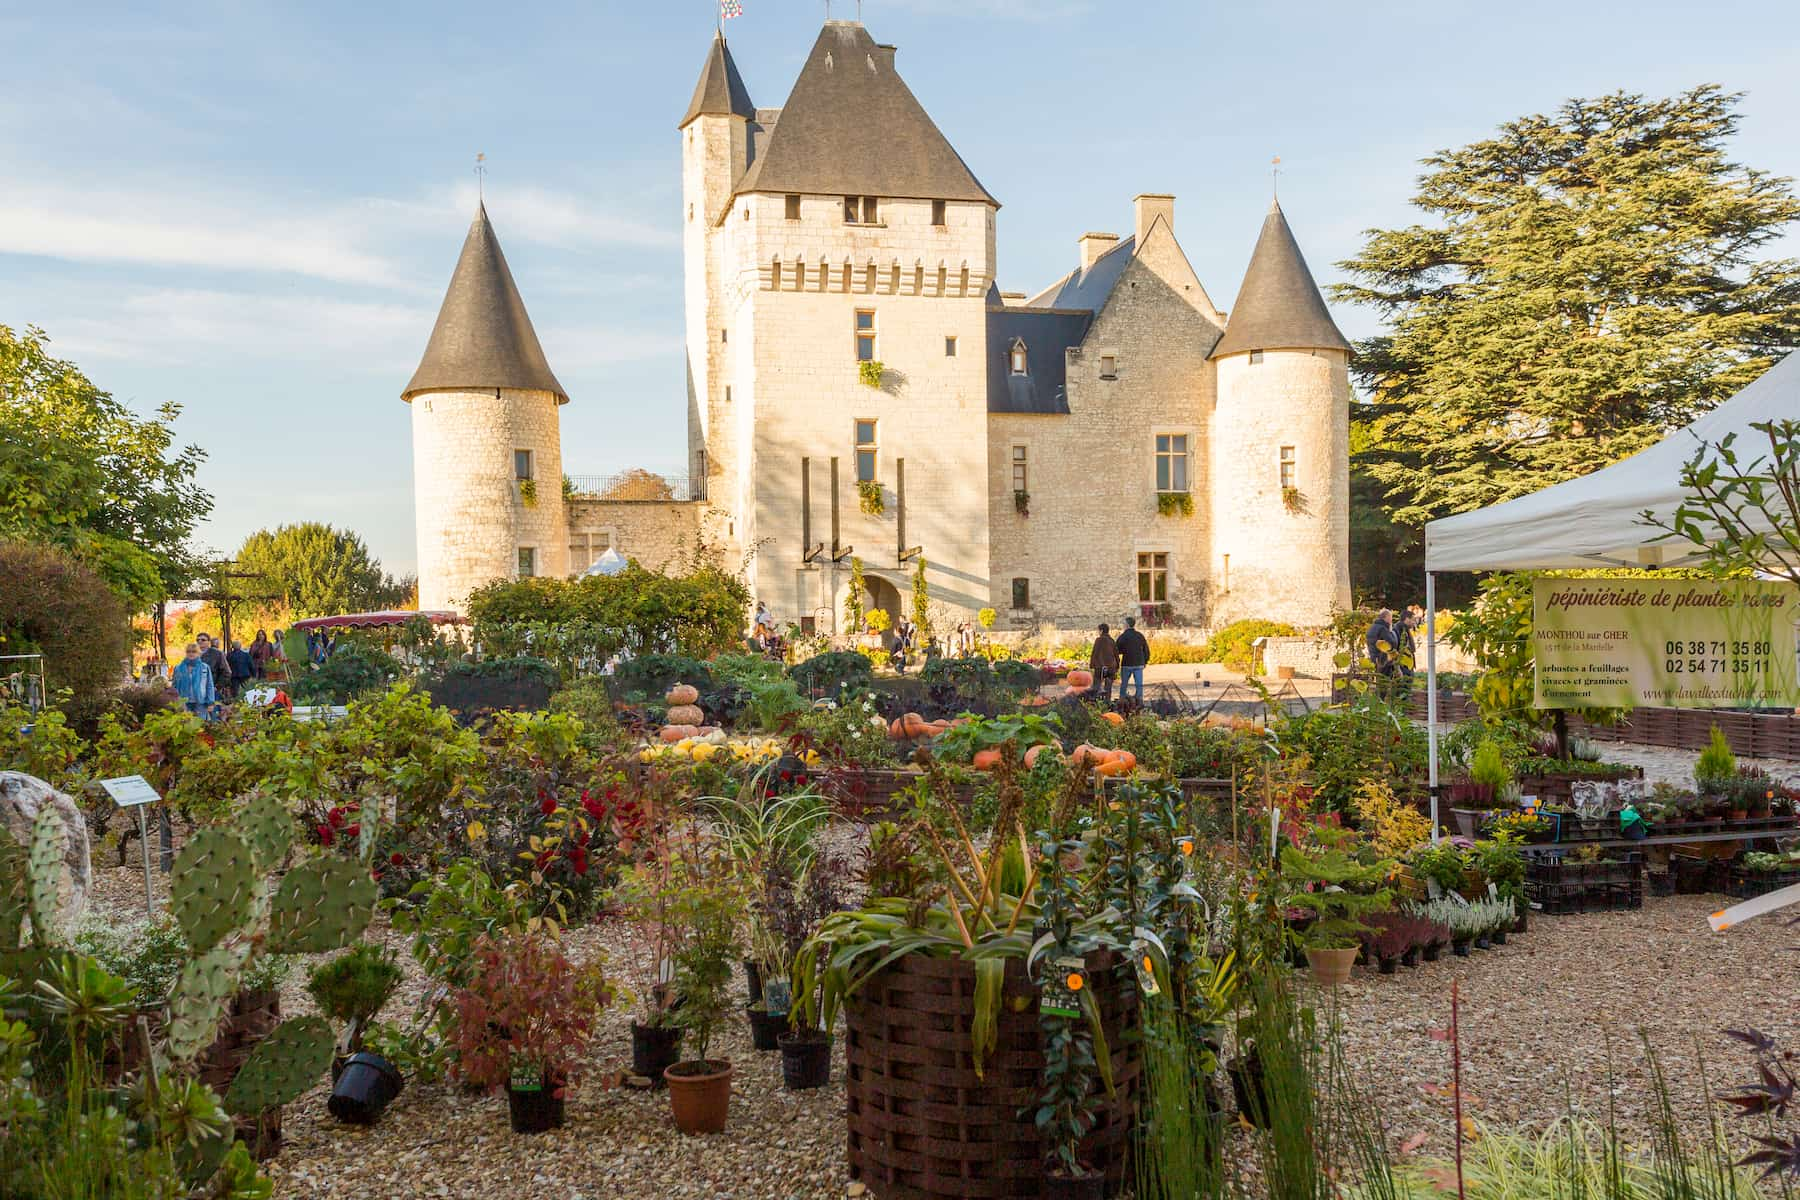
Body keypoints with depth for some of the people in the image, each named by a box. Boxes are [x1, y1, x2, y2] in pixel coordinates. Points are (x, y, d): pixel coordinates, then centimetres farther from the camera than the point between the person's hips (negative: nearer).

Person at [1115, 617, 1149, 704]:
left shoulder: (1122, 636, -8)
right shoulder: (1140, 636, 4)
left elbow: (1117, 650, -6)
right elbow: (1146, 650, 8)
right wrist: (1145, 661, 19)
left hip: (1127, 664, -2)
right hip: (1139, 664, 2)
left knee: (1124, 683, 10)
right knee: (1139, 683, 2)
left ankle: (1122, 699, 13)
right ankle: (1140, 699, -4)